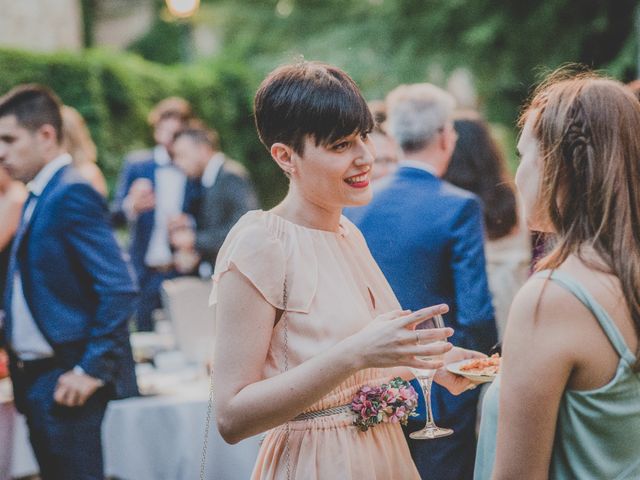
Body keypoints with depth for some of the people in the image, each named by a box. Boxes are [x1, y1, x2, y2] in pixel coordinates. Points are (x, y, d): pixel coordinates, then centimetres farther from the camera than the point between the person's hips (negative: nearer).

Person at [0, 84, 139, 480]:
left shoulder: (72, 194, -15)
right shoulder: (40, 195, 15)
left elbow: (119, 289, -21)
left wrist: (92, 369, -20)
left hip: (67, 379, -10)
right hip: (38, 376, 10)